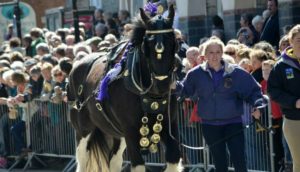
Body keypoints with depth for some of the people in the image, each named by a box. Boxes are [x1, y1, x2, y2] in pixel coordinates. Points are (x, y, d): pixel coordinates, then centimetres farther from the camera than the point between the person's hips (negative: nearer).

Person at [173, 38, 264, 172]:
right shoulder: (197, 74, -1)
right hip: (210, 124, 2)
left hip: (233, 122, -2)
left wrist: (257, 105, -17)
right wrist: (175, 87, -12)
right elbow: (186, 90, 8)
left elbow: (252, 90, -1)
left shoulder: (236, 72, -6)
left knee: (239, 160, -7)